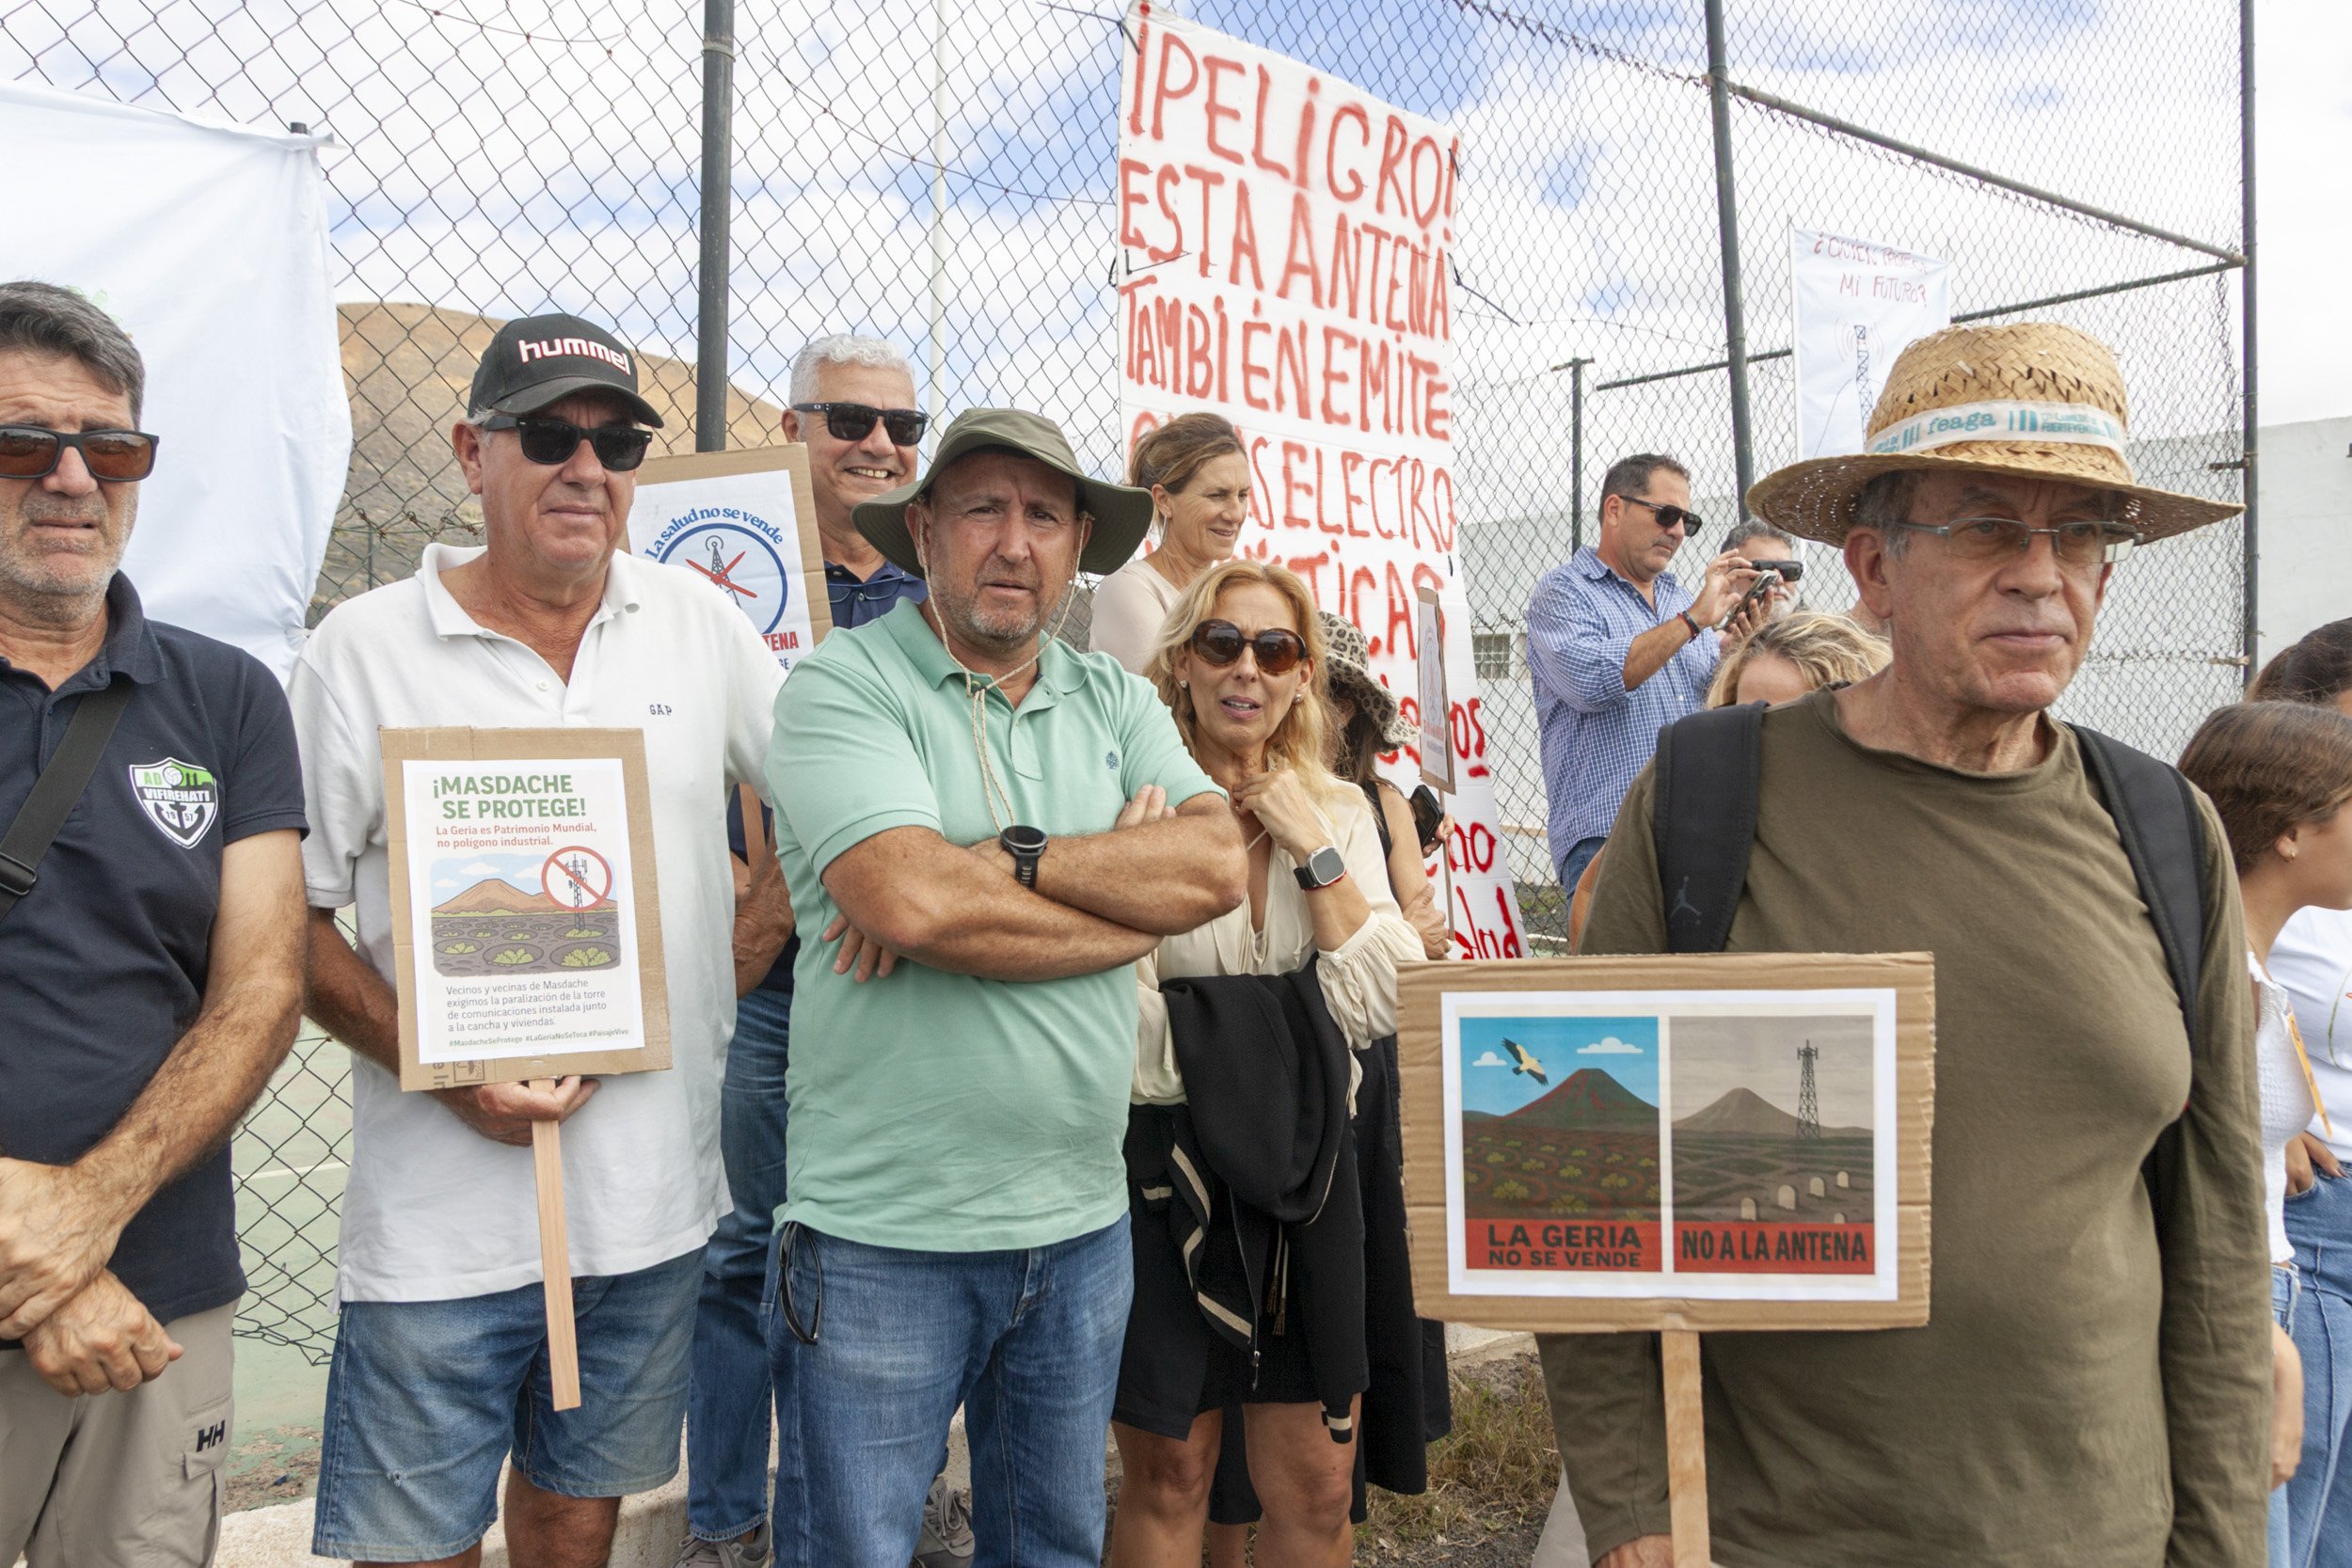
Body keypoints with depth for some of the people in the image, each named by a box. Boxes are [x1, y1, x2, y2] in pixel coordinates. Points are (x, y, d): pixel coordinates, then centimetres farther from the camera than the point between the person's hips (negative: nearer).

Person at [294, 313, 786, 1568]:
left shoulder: (697, 619, 4)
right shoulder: (364, 650, -5)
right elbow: (287, 918, -4)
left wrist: (746, 947, 1)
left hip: (656, 1196, 3)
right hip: (442, 1218, -3)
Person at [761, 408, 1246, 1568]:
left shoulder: (1114, 701, 8)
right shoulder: (843, 683, -8)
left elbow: (1217, 865, -9)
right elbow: (908, 902, -24)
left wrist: (999, 857, -19)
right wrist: (1136, 908, -13)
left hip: (1082, 1221, 5)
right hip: (882, 1233, -5)